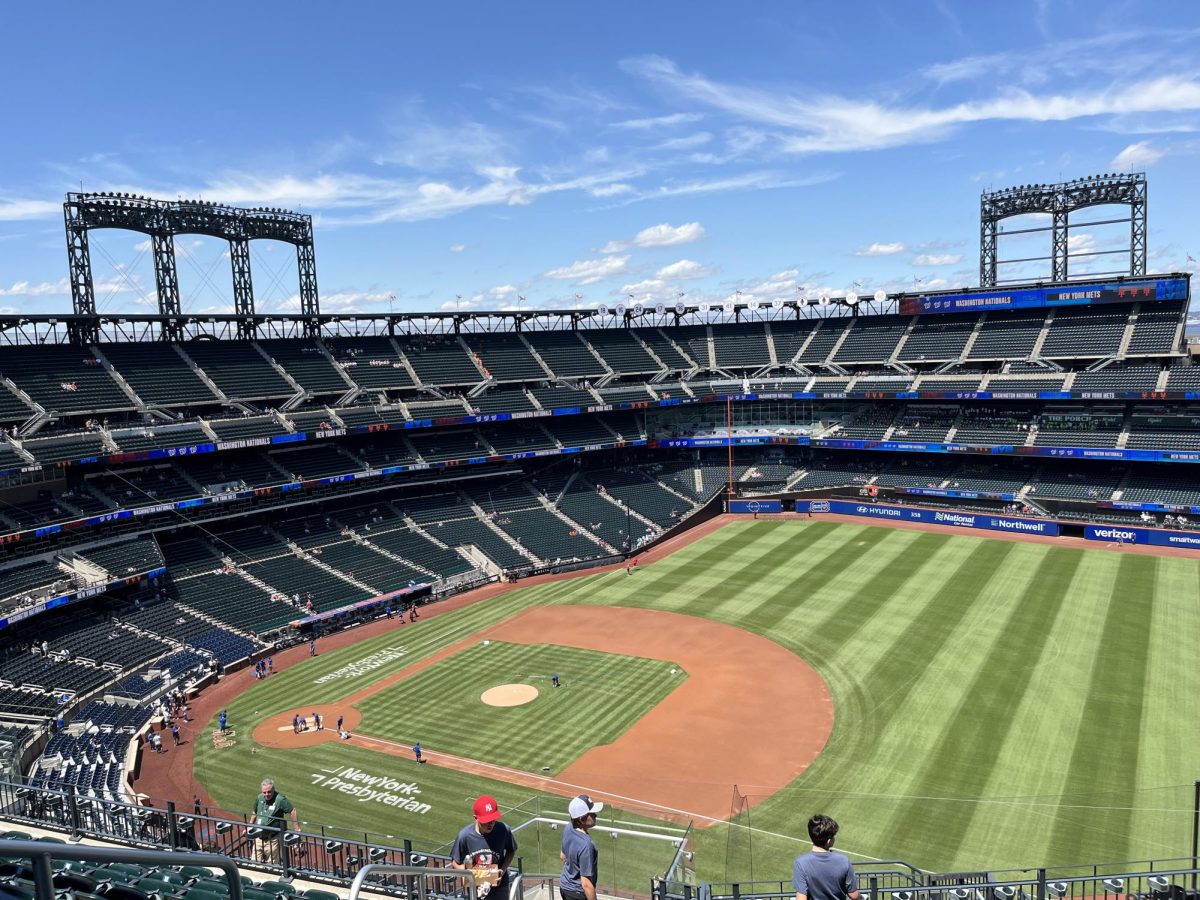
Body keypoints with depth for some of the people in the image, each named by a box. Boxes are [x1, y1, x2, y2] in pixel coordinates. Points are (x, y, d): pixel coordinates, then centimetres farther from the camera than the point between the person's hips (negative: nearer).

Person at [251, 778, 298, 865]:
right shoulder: (259, 798, 1)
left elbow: (293, 812, -21)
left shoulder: (280, 800, -19)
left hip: (272, 840, -5)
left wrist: (296, 830, -23)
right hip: (259, 838, 5)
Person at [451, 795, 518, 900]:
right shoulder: (465, 835, -23)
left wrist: (502, 870, -14)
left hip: (498, 886, 1)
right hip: (474, 889, -1)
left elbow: (511, 851, 0)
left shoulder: (504, 830, -20)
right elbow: (455, 861, -7)